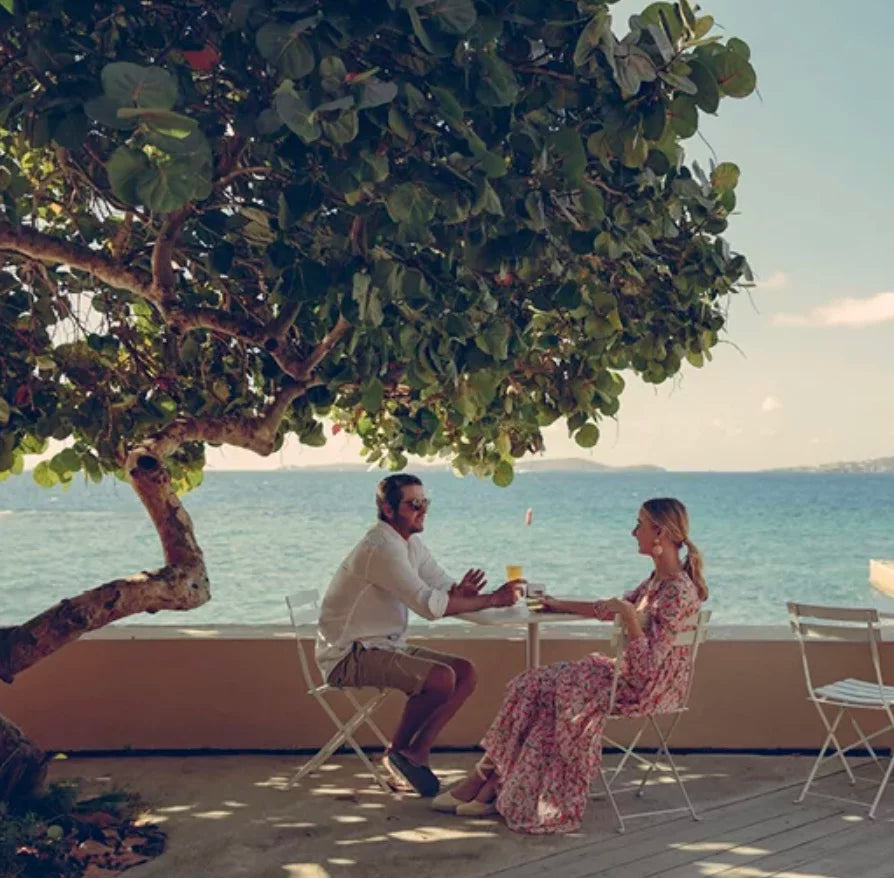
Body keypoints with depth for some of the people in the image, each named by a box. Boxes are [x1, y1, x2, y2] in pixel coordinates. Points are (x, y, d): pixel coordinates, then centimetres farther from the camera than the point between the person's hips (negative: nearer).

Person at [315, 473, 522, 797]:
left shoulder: (411, 543, 10)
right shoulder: (381, 549, -22)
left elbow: (443, 586, 9)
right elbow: (428, 604, -28)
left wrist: (460, 592, -17)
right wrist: (492, 600, -26)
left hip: (386, 646, 10)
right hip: (350, 656, -10)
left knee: (465, 672, -4)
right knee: (441, 678, -26)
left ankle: (417, 751, -3)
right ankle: (399, 750, -4)